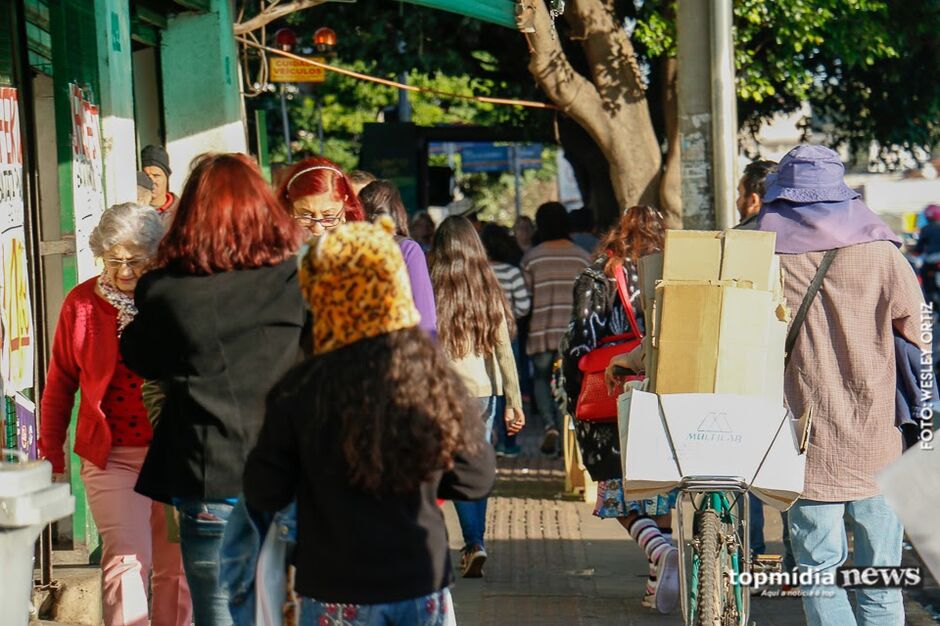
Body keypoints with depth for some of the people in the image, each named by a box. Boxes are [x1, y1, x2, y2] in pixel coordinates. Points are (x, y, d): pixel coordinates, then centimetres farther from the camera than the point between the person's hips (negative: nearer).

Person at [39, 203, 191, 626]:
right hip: (111, 456, -1)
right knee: (126, 560, -13)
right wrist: (51, 456, 11)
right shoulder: (82, 304, 1)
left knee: (175, 566, 7)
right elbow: (60, 385, 9)